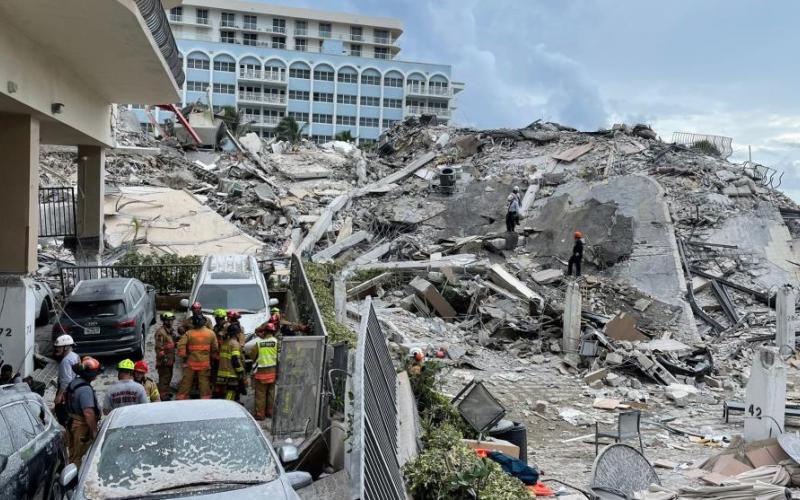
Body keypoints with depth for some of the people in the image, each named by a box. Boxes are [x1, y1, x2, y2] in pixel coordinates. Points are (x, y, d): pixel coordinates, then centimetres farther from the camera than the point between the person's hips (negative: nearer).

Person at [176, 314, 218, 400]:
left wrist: (183, 356, -2)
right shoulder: (211, 333, -3)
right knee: (204, 383, 7)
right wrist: (212, 357, 17)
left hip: (191, 363, 0)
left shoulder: (189, 333, -7)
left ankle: (180, 399, 14)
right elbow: (215, 348, 2)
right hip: (204, 364, 0)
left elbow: (181, 345, -14)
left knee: (186, 383, 9)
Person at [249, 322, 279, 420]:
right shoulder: (276, 341, -7)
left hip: (261, 371, -2)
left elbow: (251, 355, 3)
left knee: (260, 393, 6)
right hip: (273, 371, 2)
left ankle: (260, 413, 10)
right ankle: (270, 412, 22)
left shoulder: (258, 343, -6)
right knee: (271, 393, 15)